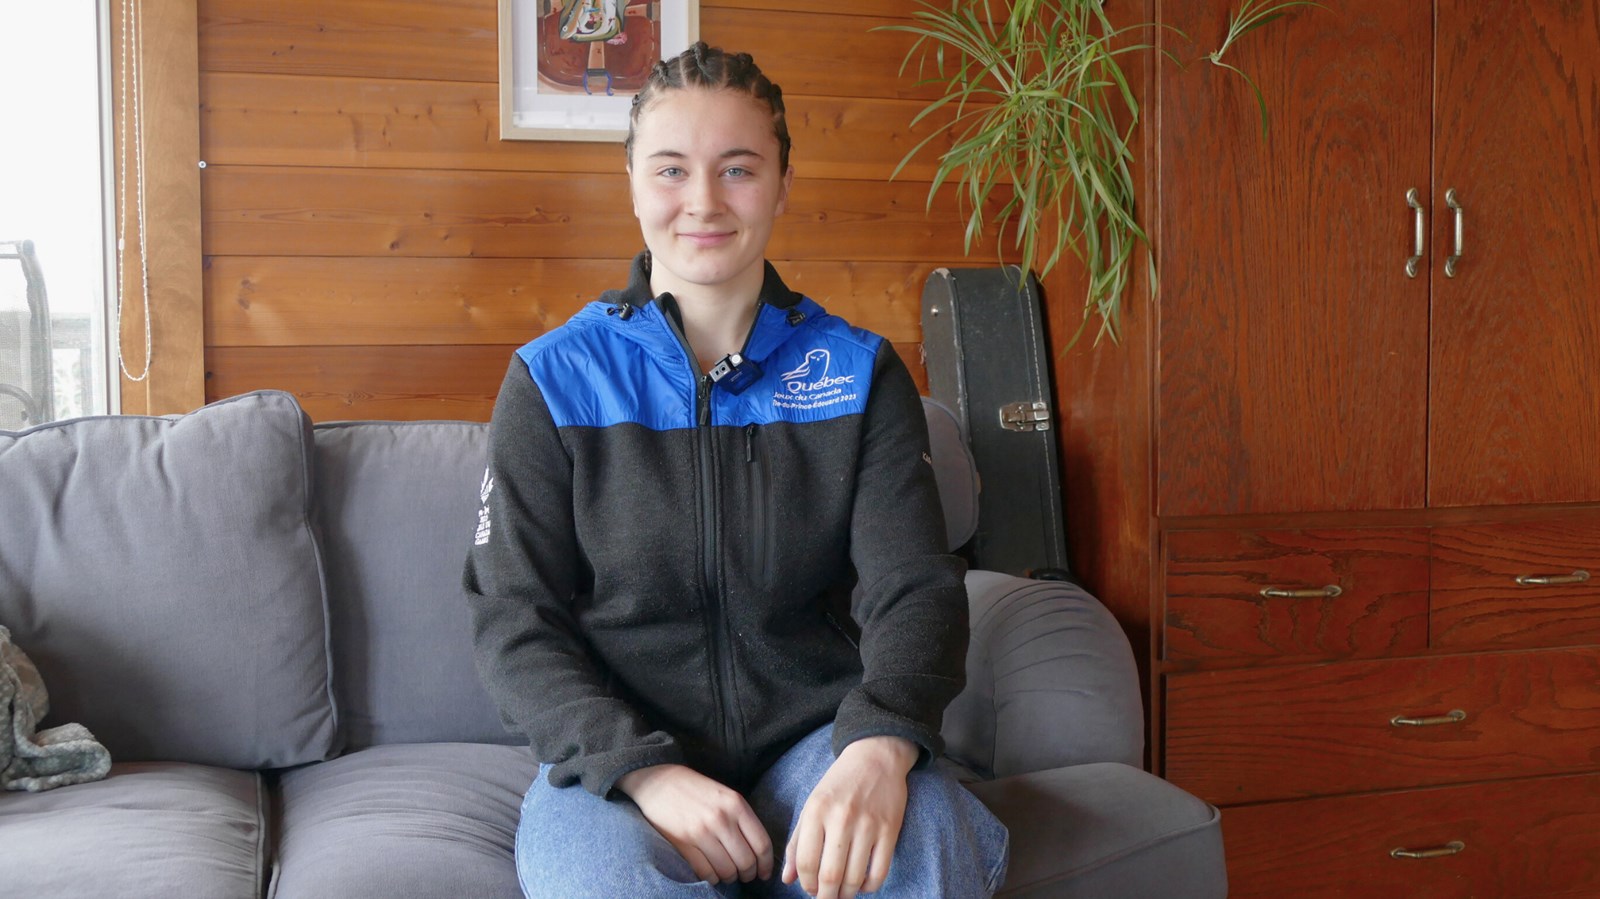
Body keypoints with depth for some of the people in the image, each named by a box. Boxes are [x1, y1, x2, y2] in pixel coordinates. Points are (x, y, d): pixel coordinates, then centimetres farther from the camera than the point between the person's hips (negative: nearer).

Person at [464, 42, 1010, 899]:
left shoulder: (860, 371, 5)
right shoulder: (554, 379, 1)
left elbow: (916, 586, -3)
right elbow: (514, 620, -3)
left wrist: (878, 748, -25)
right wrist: (644, 769, -20)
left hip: (815, 735, 1)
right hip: (613, 754, -1)